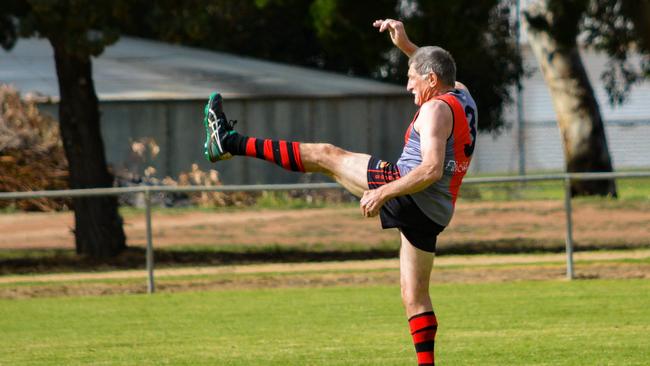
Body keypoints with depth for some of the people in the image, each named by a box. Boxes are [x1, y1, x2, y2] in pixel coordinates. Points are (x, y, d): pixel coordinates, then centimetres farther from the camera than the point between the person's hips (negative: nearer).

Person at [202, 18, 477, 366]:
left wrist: (383, 192, -23)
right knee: (415, 297, 9)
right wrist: (406, 45, 34)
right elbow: (437, 71, 40)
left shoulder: (436, 108, -12)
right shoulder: (462, 97, 15)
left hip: (409, 193, -8)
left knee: (326, 156, 4)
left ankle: (229, 142, 8)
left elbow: (432, 169, -24)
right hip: (434, 214, 8)